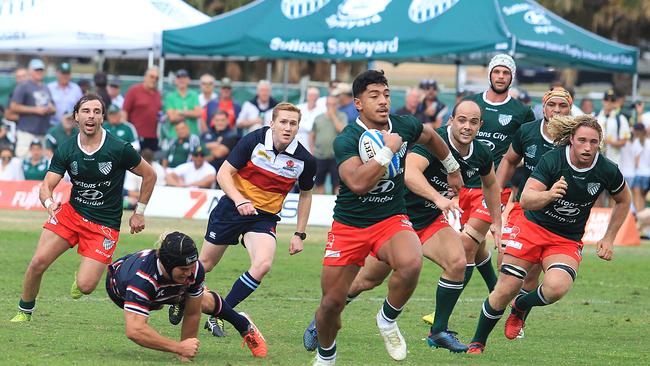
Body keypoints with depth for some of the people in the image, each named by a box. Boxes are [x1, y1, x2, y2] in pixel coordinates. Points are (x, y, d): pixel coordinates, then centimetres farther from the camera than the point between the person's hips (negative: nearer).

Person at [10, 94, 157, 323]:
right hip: (71, 212, 3)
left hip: (105, 224, -3)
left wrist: (139, 213, 3)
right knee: (38, 263, -13)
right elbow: (46, 186, -6)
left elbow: (149, 175, -1)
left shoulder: (119, 149, -15)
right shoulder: (66, 150, -6)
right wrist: (49, 203, -30)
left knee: (85, 286, -14)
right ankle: (24, 312, 11)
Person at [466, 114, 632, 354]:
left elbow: (623, 201, 10)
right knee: (505, 290, -8)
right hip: (532, 227, -1)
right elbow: (525, 200, -23)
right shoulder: (552, 159, -18)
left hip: (567, 241, 1)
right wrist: (548, 195, -43)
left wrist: (608, 239, 6)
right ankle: (477, 343, 15)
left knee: (556, 288, -28)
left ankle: (521, 306, 6)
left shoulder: (607, 171, -12)